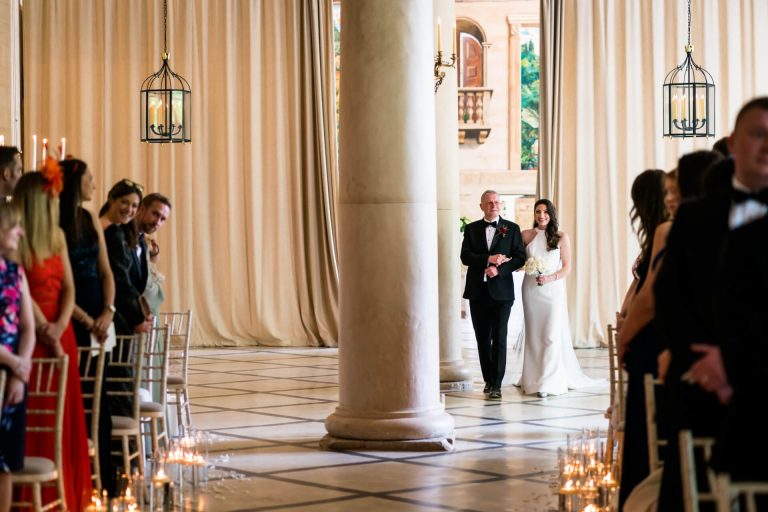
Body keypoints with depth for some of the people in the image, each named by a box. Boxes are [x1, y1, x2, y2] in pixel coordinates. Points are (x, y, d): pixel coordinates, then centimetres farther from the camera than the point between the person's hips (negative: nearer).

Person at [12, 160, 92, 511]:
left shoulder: (57, 236, 11)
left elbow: (68, 286, 7)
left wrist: (60, 327, -8)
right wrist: (46, 333, -13)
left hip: (60, 334, 7)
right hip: (30, 334, -7)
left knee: (64, 415, 8)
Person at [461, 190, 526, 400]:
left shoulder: (512, 229, 6)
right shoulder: (471, 229, 9)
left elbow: (520, 257, -1)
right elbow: (465, 257, -3)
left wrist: (499, 269, -15)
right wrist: (489, 259, -17)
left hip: (501, 291, -2)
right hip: (478, 291, 2)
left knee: (499, 338, -8)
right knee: (482, 339, 8)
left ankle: (496, 385, -7)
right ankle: (488, 380, 19)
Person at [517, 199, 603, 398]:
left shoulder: (561, 237, 1)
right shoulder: (526, 236, 5)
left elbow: (567, 267, 1)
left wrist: (550, 278, -14)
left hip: (553, 290, -2)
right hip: (531, 290, 2)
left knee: (552, 335, -8)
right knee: (533, 334, 4)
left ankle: (549, 382, -7)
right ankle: (533, 378, 12)